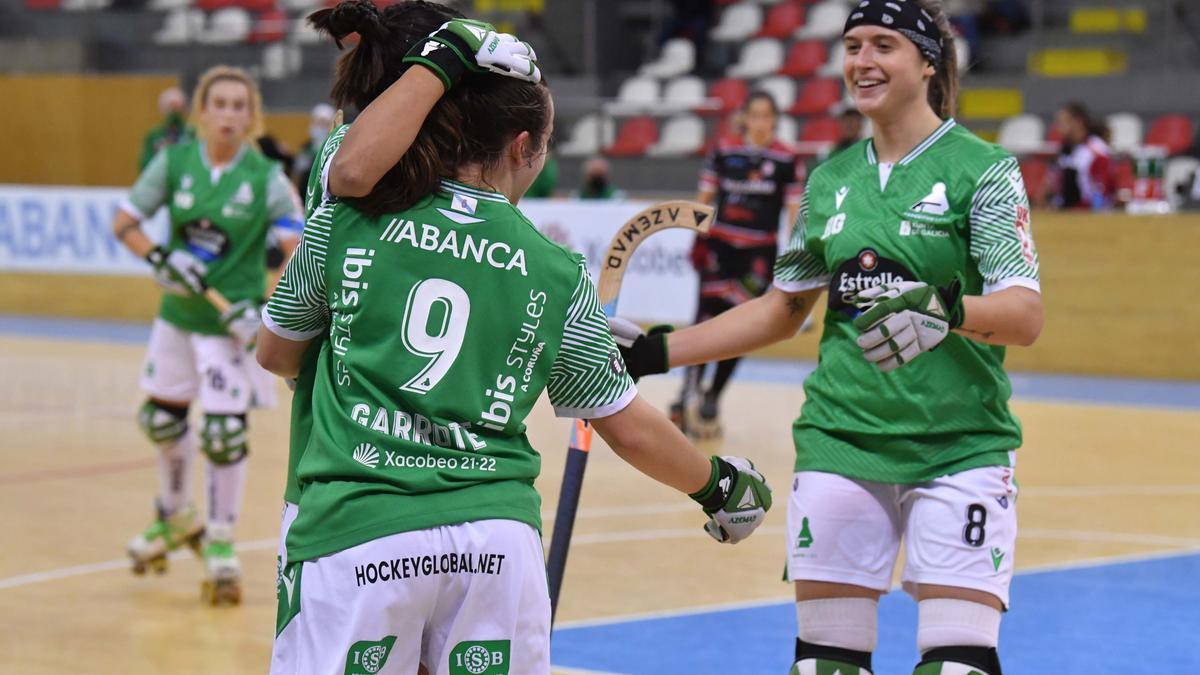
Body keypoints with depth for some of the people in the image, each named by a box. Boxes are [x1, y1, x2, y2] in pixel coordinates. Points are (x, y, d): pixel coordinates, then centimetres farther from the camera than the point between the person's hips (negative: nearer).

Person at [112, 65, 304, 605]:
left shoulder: (266, 179, -12)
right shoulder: (175, 162, -5)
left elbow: (301, 250, -15)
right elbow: (124, 222, 0)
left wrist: (268, 308, -24)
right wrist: (159, 260, -16)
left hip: (229, 319, -4)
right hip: (178, 310, 4)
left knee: (225, 432, -11)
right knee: (162, 418, 18)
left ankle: (221, 543, 8)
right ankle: (176, 519, 43)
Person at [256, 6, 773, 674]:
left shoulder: (348, 219, 5)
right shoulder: (558, 274, 7)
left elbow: (276, 354, 19)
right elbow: (630, 427, 15)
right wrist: (719, 482, 34)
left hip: (355, 536, -1)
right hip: (501, 536, 1)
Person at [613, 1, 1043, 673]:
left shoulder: (983, 168, -3)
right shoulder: (830, 179, 12)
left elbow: (1026, 316, -13)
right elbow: (782, 310, 21)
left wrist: (944, 309, -33)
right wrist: (655, 353, 15)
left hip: (959, 449, -4)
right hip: (839, 439, 4)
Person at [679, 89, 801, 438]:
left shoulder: (787, 160, -3)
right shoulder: (724, 152, 1)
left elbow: (794, 209, -2)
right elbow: (705, 198, 8)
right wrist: (698, 239, 4)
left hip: (759, 252, 0)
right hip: (720, 245, 0)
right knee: (708, 317, -9)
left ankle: (712, 396, 13)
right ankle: (689, 391, -6)